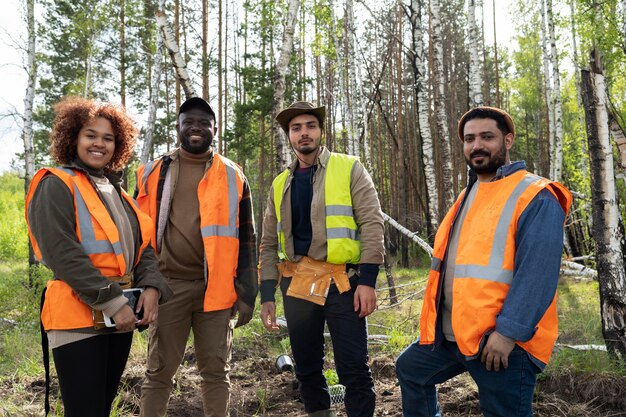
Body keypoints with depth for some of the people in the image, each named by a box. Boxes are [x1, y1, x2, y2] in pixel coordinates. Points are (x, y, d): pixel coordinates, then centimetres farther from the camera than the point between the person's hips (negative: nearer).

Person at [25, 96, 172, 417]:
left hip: (120, 317, 7)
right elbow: (63, 254, -17)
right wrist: (112, 301, -19)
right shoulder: (56, 186, -6)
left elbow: (143, 246, 11)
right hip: (79, 319, -7)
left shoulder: (117, 192, 16)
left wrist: (151, 287, -8)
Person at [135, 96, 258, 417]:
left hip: (216, 287, 0)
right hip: (169, 285, 0)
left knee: (216, 370, 9)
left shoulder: (232, 176, 6)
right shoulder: (153, 173, 8)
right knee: (159, 371, 8)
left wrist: (247, 293, 1)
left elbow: (246, 237, 6)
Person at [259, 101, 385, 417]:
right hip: (297, 284, 4)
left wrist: (367, 280, -14)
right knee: (306, 369, 13)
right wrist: (267, 295, 6)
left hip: (343, 281, -4)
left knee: (353, 370, -2)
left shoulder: (349, 169, 2)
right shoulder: (280, 185, 13)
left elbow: (372, 224, -6)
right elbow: (269, 245, 13)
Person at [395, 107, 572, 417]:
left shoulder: (535, 197, -13)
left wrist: (508, 332, -25)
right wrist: (435, 319, 21)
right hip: (450, 331, 9)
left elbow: (536, 274, -21)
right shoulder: (469, 194, 15)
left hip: (502, 340, -8)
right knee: (410, 369, 22)